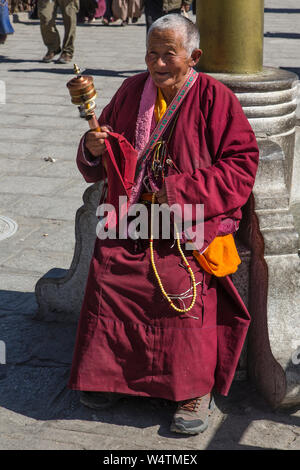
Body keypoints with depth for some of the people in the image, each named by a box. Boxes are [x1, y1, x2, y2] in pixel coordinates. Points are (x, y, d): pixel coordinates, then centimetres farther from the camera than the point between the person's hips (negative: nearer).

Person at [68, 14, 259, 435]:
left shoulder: (214, 99, -3)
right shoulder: (132, 91, 12)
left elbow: (241, 164, -7)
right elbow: (99, 164, 20)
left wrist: (181, 192, -15)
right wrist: (94, 149, -5)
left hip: (187, 223, -4)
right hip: (128, 213, 4)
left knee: (182, 283, -25)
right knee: (107, 278, -18)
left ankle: (197, 388, -6)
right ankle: (109, 373, 5)